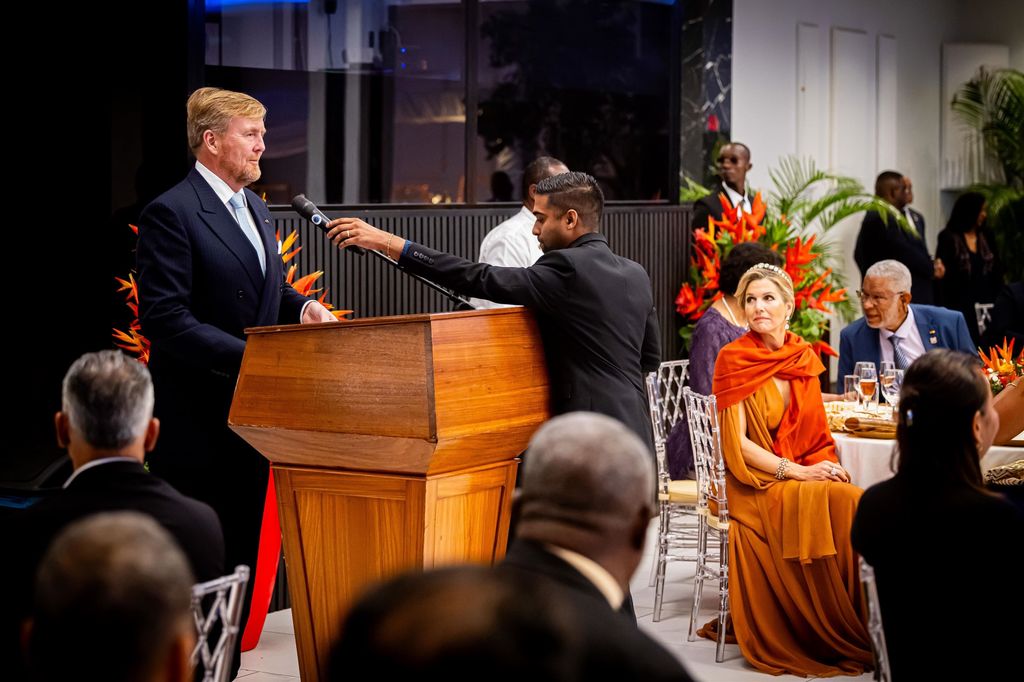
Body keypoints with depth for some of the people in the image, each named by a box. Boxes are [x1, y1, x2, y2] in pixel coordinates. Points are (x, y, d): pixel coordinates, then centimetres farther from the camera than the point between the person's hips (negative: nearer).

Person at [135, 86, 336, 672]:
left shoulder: (255, 208, 14)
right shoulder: (172, 213, -13)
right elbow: (166, 320, -20)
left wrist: (301, 307, 1)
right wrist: (250, 356, -25)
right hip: (196, 420, -8)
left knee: (242, 548, 12)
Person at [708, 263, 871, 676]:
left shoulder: (805, 359, 8)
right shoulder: (734, 359, -7)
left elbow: (815, 432, 15)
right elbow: (735, 443, -12)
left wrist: (827, 467, -7)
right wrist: (796, 472, -19)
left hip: (807, 473, 5)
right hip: (753, 481, -5)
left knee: (850, 501, -26)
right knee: (815, 504, -32)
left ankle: (858, 631, -17)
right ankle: (826, 637, -22)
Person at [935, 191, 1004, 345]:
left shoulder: (987, 238, 14)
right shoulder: (948, 238, 1)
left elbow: (997, 273, 14)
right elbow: (943, 274, -4)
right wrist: (946, 307, -12)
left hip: (986, 304, 4)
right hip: (960, 305, -4)